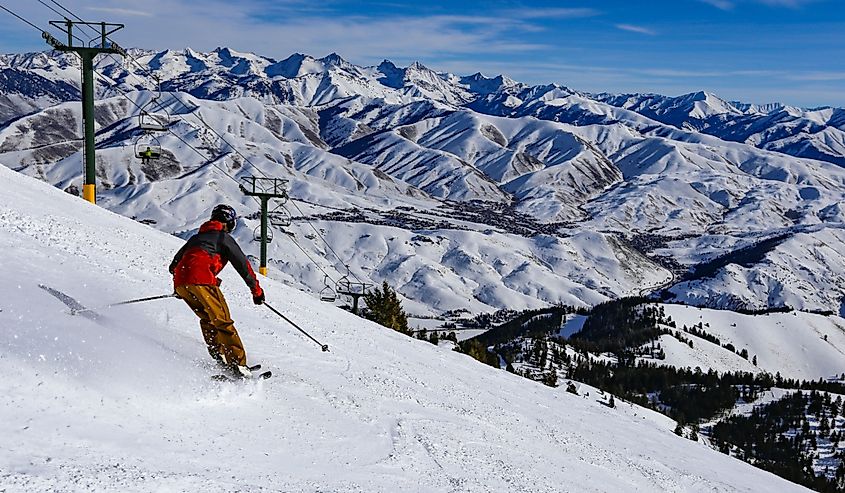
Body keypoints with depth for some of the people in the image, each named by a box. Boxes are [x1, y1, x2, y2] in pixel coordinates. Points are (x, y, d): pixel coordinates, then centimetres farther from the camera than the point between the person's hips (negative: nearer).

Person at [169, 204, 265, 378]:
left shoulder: (196, 237, 32)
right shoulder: (224, 237, 13)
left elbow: (174, 264, 38)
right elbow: (242, 264, 8)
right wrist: (256, 290, 14)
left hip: (180, 282, 7)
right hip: (201, 280, -7)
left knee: (207, 318, 22)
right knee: (222, 321, -6)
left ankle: (217, 354, 10)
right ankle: (237, 363, -13)